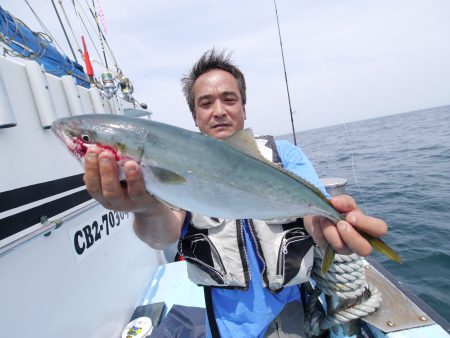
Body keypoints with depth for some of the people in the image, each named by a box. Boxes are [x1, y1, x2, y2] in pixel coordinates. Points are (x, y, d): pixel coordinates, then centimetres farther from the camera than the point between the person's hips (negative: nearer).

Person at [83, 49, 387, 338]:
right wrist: (150, 210, -44)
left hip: (291, 308, 1)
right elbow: (166, 235, -21)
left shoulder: (284, 154, -5)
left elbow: (316, 215, -17)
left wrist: (333, 221, -40)